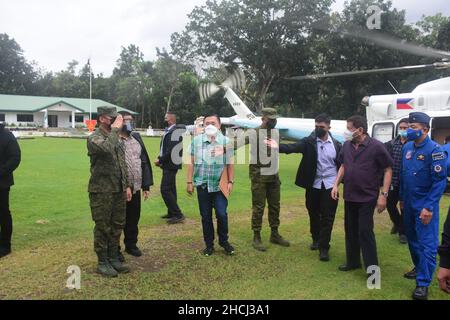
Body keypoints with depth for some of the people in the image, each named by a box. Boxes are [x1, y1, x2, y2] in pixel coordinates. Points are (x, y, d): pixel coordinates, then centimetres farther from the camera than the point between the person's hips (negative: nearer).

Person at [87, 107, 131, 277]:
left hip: (119, 190, 7)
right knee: (103, 227, 2)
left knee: (117, 226, 13)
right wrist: (115, 130, -21)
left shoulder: (117, 139, 13)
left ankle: (113, 258, 25)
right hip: (102, 191, -7)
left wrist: (127, 185, 13)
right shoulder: (94, 138, -10)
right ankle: (102, 262, 14)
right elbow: (106, 149, -33)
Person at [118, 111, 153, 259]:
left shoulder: (137, 138, 10)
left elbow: (144, 162, 11)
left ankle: (131, 245, 34)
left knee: (133, 219, 17)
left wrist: (146, 186, 7)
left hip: (135, 188, 6)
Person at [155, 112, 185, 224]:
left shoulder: (174, 131, -18)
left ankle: (178, 215, -7)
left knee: (165, 190, -11)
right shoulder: (169, 131, 12)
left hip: (170, 165, -10)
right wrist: (161, 159, 3)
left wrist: (160, 160, -16)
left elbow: (171, 150, -24)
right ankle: (172, 213, 26)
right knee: (171, 189, 16)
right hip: (169, 165, 10)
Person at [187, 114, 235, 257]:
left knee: (221, 214, -5)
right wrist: (189, 182, 3)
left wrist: (230, 182, -2)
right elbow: (192, 162, 4)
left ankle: (224, 241, 18)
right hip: (202, 184, 2)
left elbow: (230, 163, 2)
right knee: (205, 216, 9)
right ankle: (209, 244, 23)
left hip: (220, 185, -1)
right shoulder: (196, 140, 2)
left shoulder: (225, 141, 0)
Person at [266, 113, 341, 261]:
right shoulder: (309, 142, -3)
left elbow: (342, 164, 4)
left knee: (327, 217, 0)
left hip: (330, 185, -1)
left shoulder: (337, 144, 1)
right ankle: (316, 240, 36)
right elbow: (293, 147, -19)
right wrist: (278, 147, -37)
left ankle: (324, 247, 8)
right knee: (314, 214, 15)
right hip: (313, 184, 1)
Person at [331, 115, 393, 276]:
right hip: (349, 196, 6)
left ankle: (372, 267, 7)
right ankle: (353, 261, 29)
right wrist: (336, 185, 5)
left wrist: (383, 195, -14)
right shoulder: (347, 145, 2)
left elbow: (388, 170, -9)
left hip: (367, 197, -6)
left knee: (365, 231, -6)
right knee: (350, 230, 14)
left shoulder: (376, 146, -14)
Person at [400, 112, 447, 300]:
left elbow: (440, 181, -17)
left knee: (427, 243, -1)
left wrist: (429, 207, -20)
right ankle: (419, 267, 37)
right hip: (409, 203, 7)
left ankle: (423, 283, 6)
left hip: (425, 205, -7)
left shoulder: (434, 150, -16)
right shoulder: (407, 147, 5)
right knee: (412, 238, 18)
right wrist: (402, 198, 15)